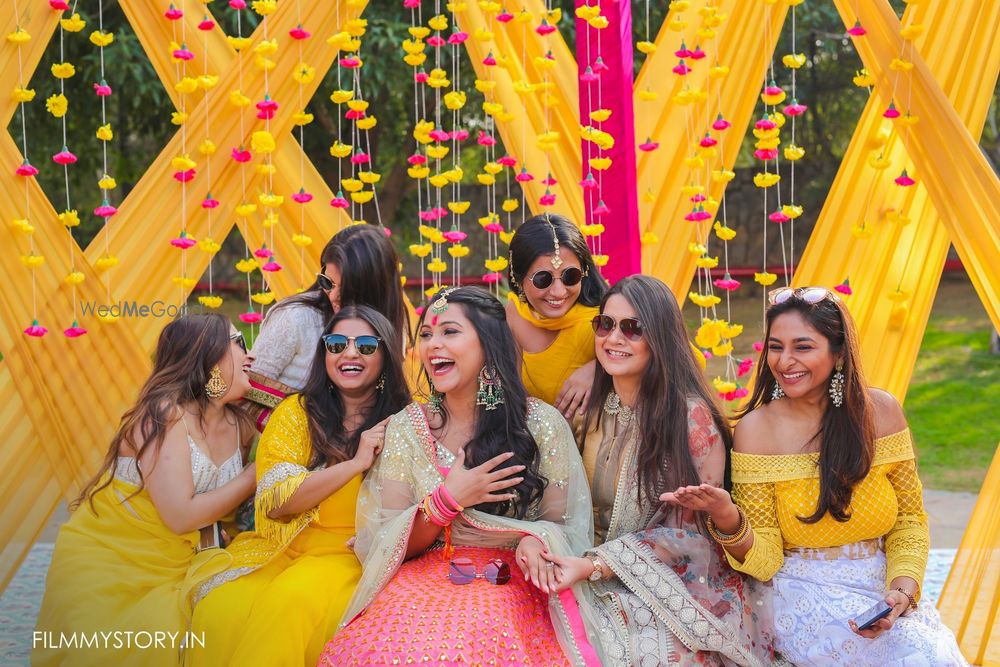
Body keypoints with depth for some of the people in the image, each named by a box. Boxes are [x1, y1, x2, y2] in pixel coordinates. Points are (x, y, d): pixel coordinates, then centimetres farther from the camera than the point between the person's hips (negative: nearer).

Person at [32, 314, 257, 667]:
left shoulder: (239, 425, 5)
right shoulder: (165, 413, -16)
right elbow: (181, 517, -22)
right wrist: (254, 476, -13)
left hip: (176, 566, 6)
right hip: (108, 562, -6)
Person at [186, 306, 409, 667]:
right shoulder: (298, 411, 5)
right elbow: (275, 501, -7)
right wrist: (356, 463, -13)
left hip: (354, 554, -1)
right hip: (286, 546, 1)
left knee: (296, 599, -33)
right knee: (222, 608, -28)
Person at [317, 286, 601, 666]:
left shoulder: (541, 424, 2)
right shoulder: (406, 428, 7)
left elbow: (563, 525, 5)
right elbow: (391, 547, 5)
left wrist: (536, 539, -18)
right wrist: (446, 501, -12)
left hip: (514, 588, -2)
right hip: (423, 584, 2)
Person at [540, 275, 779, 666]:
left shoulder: (691, 416, -12)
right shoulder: (593, 411, 6)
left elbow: (689, 533, -11)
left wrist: (596, 567, -19)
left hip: (676, 586, -5)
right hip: (602, 588, 5)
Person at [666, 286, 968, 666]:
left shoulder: (881, 411, -1)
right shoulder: (757, 428, -8)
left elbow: (910, 520, 7)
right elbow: (764, 560, -7)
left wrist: (903, 590, -11)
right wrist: (726, 518, -28)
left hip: (885, 588, 3)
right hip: (807, 598, -3)